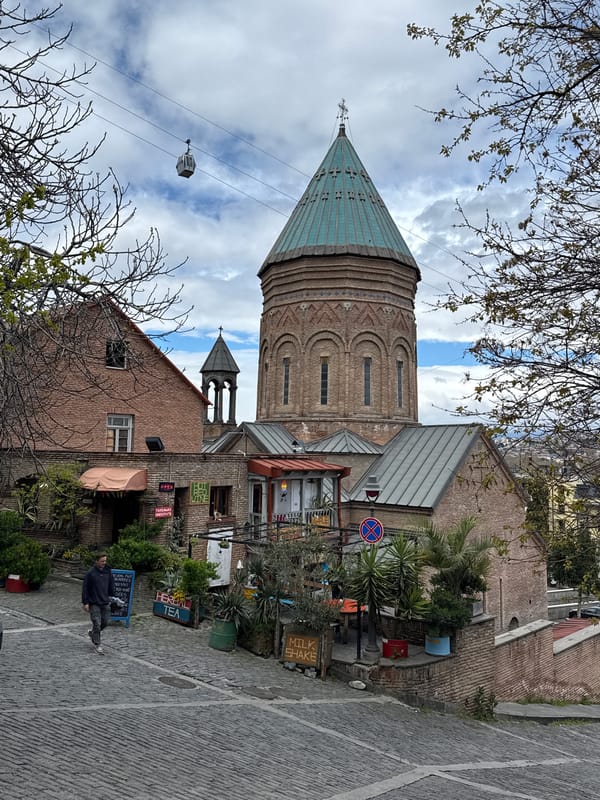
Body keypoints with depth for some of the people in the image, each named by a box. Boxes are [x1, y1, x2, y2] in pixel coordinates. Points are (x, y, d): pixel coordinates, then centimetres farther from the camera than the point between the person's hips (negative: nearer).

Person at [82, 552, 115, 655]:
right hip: (94, 603, -5)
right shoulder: (90, 572, -11)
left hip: (105, 602, 5)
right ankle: (97, 645, 8)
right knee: (97, 623, -5)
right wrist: (85, 602, -11)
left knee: (106, 621, 8)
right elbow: (85, 588, -9)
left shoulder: (108, 571, 3)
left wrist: (112, 596, 12)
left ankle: (92, 633, 35)